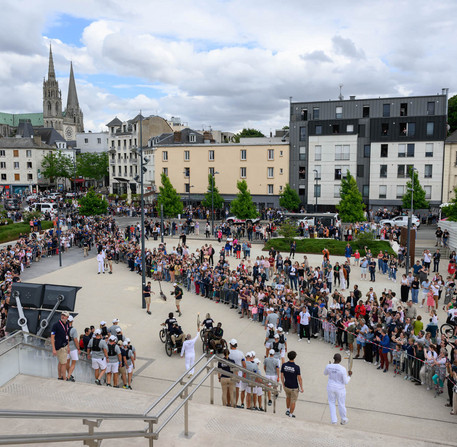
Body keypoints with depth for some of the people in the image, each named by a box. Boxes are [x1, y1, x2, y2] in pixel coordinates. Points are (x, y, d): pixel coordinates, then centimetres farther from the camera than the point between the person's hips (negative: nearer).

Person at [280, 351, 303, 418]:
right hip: (294, 388, -4)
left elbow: (282, 376, -4)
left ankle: (287, 410, 39)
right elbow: (299, 378, -18)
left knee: (288, 397, 33)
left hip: (286, 386, 4)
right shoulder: (296, 367, -24)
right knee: (293, 401, 16)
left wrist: (283, 384, 12)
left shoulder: (284, 365, -13)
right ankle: (290, 415, 28)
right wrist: (301, 388, -6)